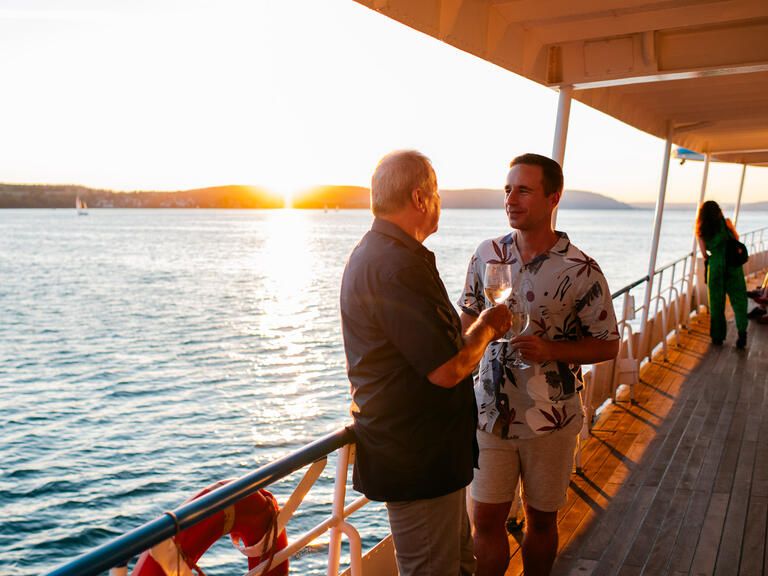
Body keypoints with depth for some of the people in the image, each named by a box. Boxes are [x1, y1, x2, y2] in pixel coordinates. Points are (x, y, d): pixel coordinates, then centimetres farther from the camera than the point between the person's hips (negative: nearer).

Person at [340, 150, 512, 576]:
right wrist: (486, 326, -8)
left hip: (415, 447, 11)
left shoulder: (373, 253, 11)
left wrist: (479, 328, 9)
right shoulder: (398, 266, -25)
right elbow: (448, 369, -26)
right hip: (416, 459, -11)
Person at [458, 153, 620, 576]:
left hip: (550, 419, -2)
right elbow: (468, 320, 10)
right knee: (485, 520, 9)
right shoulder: (488, 253, -1)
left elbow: (608, 345, -5)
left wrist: (549, 350, -21)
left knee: (541, 518, 16)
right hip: (491, 413, 2)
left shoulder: (580, 271, -13)